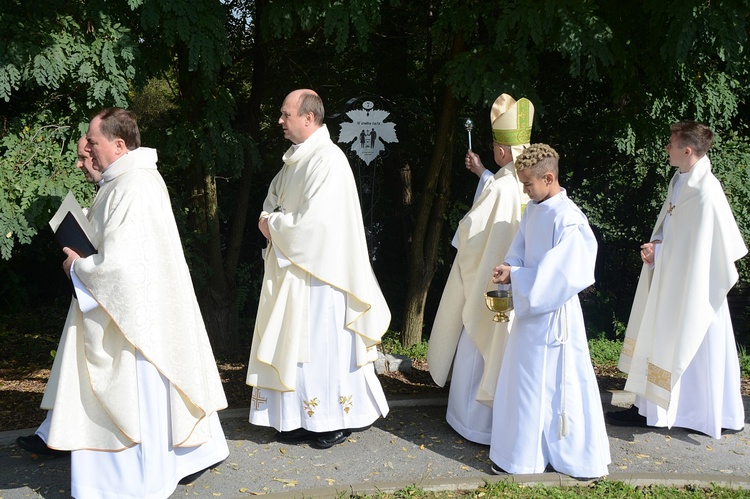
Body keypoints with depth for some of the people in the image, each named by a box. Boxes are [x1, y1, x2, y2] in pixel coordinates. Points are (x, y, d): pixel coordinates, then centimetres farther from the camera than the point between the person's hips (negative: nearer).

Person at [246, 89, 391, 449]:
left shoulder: (328, 160, -17)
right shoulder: (296, 157, 12)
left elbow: (315, 220, -24)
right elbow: (274, 198, 21)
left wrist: (275, 225, -10)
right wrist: (268, 219, -1)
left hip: (318, 270, -9)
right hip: (290, 269, 9)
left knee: (323, 344, 2)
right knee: (294, 343, 12)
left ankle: (337, 420, 18)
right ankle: (301, 418, 24)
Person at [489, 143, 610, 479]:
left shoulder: (567, 219, -20)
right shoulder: (533, 210, 6)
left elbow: (564, 274, -23)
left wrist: (516, 276, -21)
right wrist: (510, 272, -10)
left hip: (553, 313, -9)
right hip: (530, 309, 9)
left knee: (553, 385, 2)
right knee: (523, 381, 17)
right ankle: (524, 451, 33)